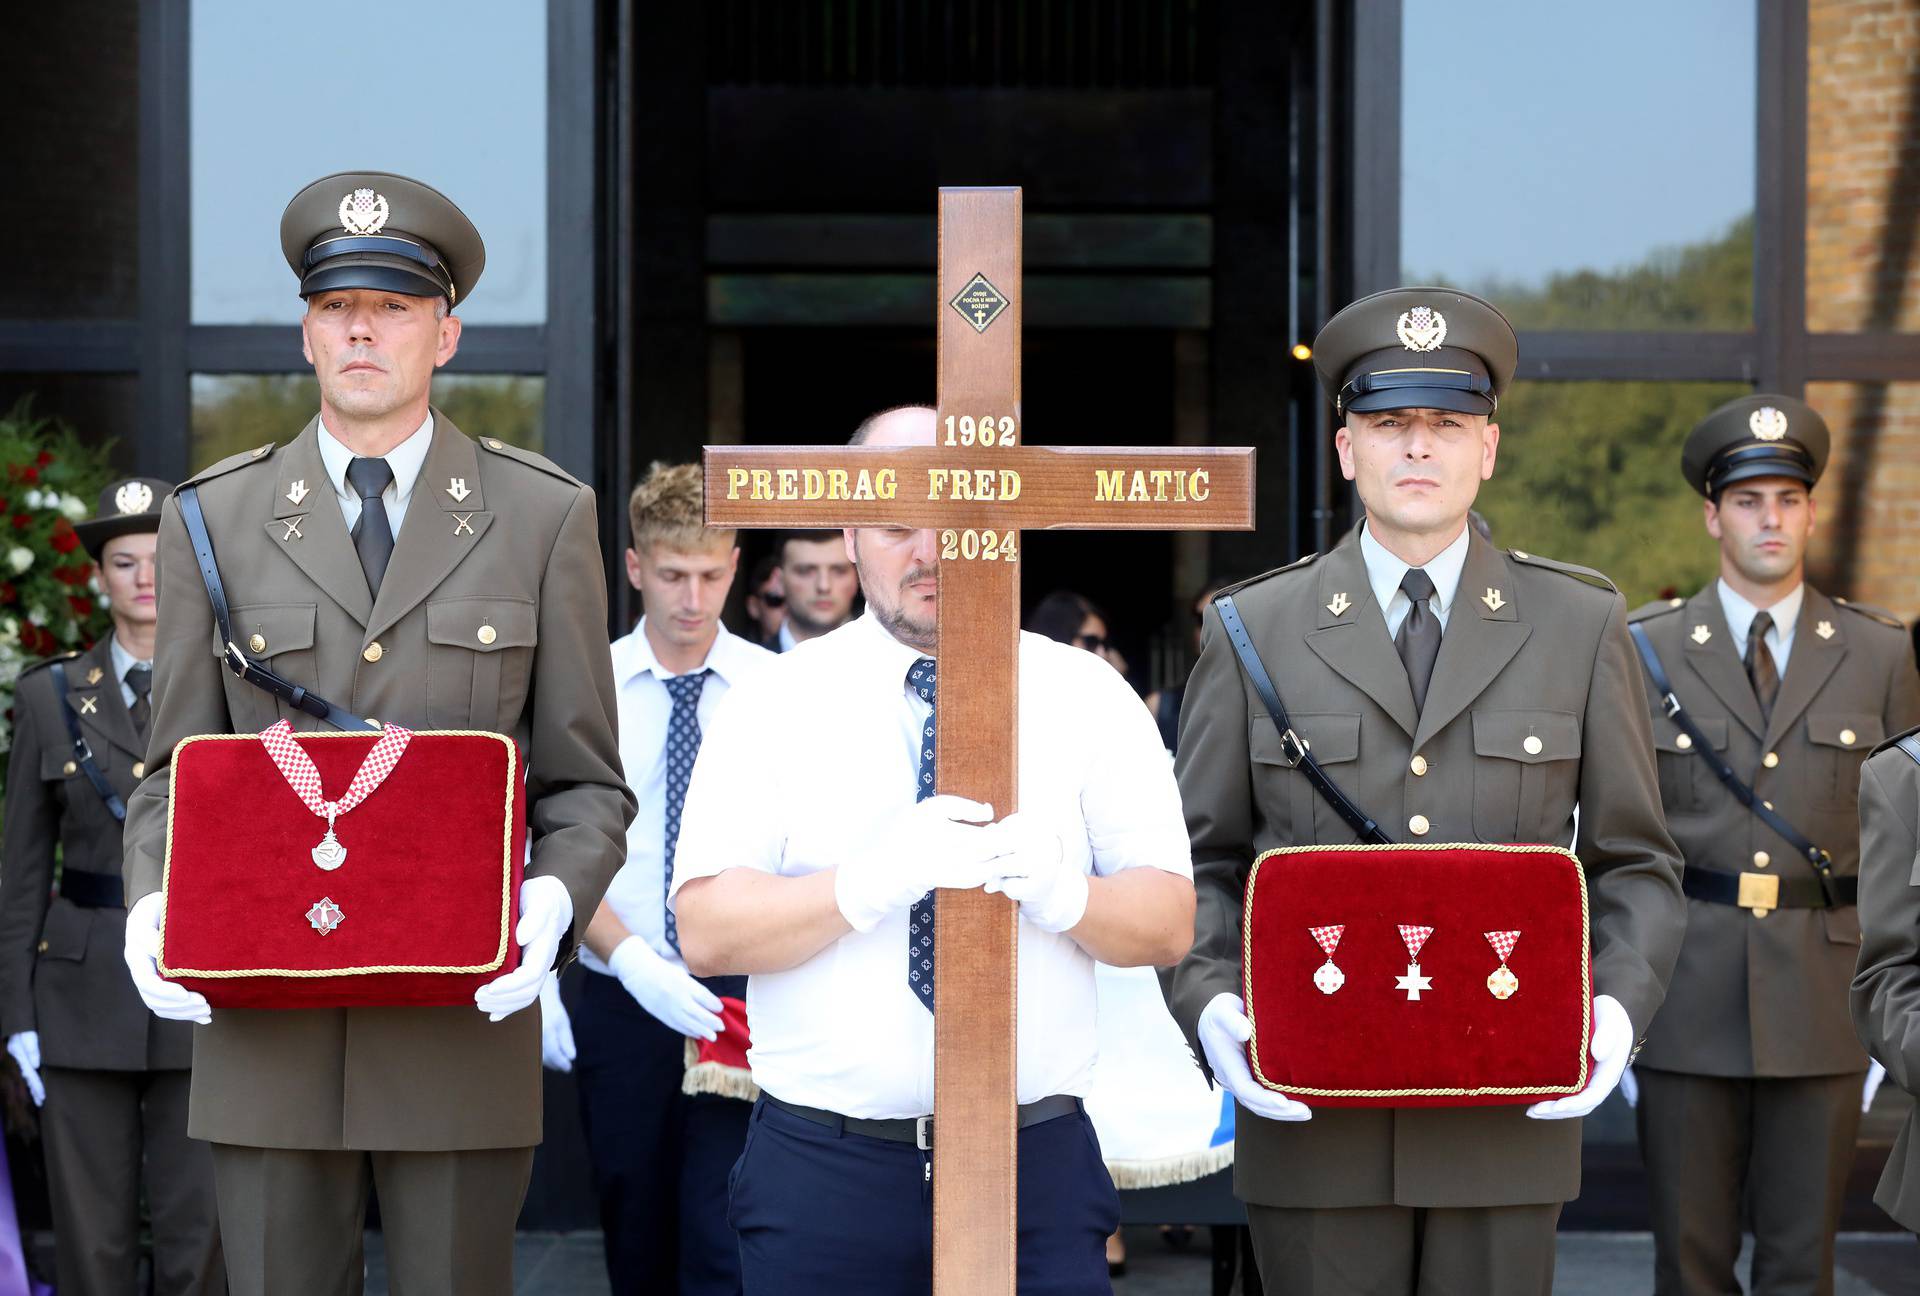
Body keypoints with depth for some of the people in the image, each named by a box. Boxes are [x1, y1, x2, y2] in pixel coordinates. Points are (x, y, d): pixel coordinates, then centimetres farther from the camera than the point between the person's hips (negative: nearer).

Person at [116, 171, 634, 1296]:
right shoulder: (214, 519, 9)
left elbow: (587, 781, 7)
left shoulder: (546, 516, 7)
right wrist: (152, 905, -9)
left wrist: (554, 899, -14)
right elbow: (176, 773, 11)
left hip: (463, 1024, -1)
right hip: (266, 1031, 1)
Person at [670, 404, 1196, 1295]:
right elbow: (707, 931, -7)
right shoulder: (776, 705, 2)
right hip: (823, 1173, -1)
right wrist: (874, 879, -22)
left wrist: (1060, 892, -20)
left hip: (1038, 1165, 1)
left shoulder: (1089, 698, 6)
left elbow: (1168, 922, 1)